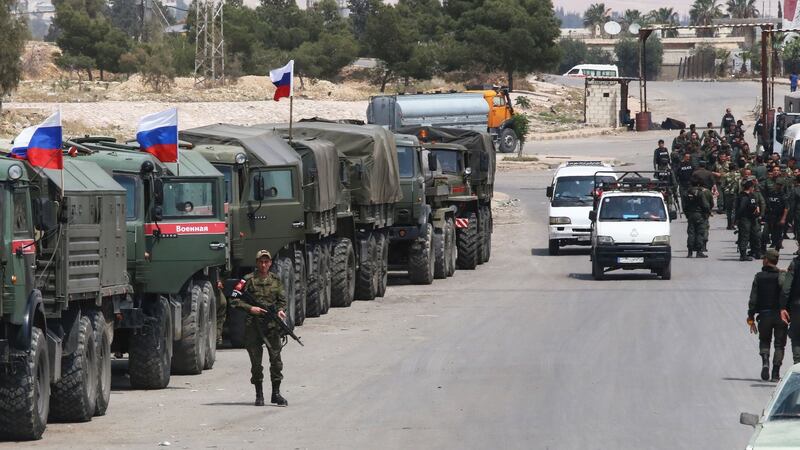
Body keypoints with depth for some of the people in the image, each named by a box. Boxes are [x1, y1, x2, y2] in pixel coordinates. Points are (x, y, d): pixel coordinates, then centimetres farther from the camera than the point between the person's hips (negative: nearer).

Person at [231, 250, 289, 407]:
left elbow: (282, 299, 16)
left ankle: (276, 393, 5)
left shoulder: (275, 280, 11)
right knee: (256, 360, 2)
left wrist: (281, 310, -5)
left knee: (276, 358, -3)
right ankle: (259, 394, 10)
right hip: (253, 324, -2)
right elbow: (234, 301, 0)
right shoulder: (248, 280, 1)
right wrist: (250, 308, -13)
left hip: (272, 324, 2)